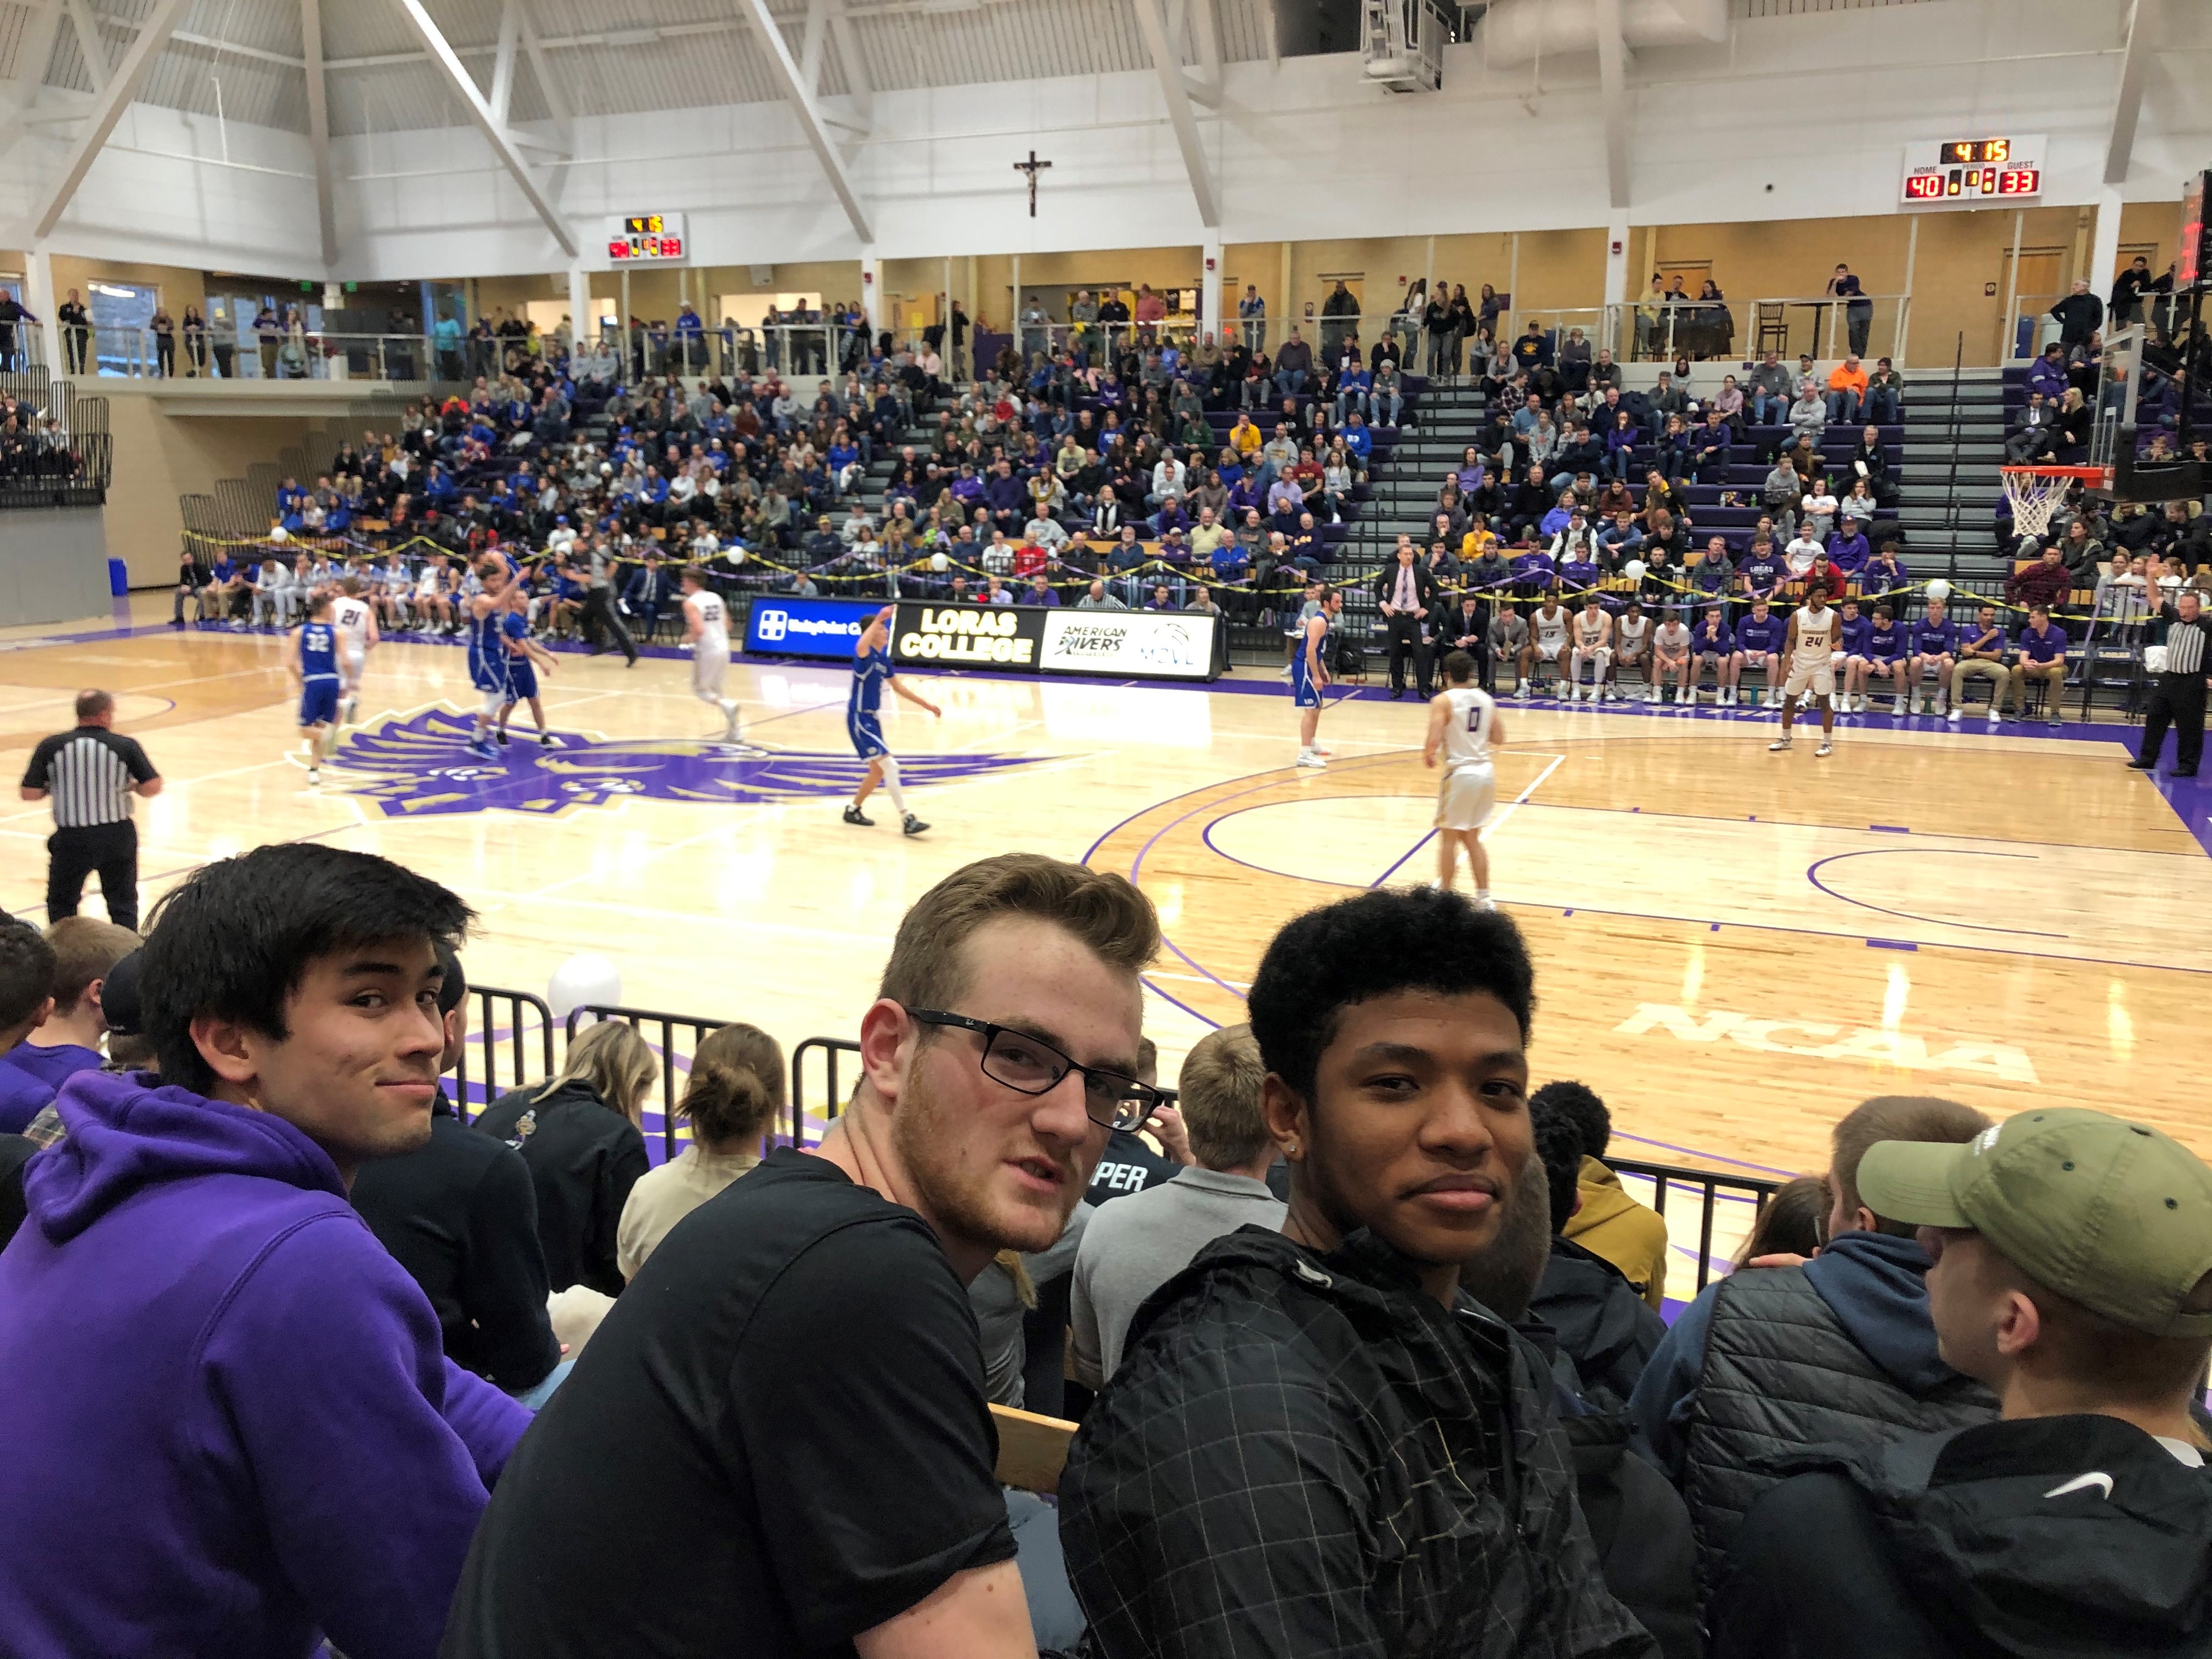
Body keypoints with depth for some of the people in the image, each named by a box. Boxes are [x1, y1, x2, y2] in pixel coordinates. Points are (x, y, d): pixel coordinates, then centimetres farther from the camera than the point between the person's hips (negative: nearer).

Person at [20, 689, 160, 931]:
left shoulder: (50, 747, -5)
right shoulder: (126, 746, -7)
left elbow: (30, 793, -4)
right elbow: (153, 787, -10)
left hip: (71, 838, 0)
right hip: (117, 836, 0)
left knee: (61, 904, 19)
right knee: (123, 903, 14)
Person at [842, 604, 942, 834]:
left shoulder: (883, 658, 8)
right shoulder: (865, 655, -17)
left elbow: (899, 687, 20)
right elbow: (861, 646, -45)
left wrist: (927, 705, 19)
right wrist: (879, 619, -51)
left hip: (872, 718, 9)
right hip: (859, 719, -9)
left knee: (878, 770, 17)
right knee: (889, 765, -14)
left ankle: (853, 810, 33)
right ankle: (907, 820, -14)